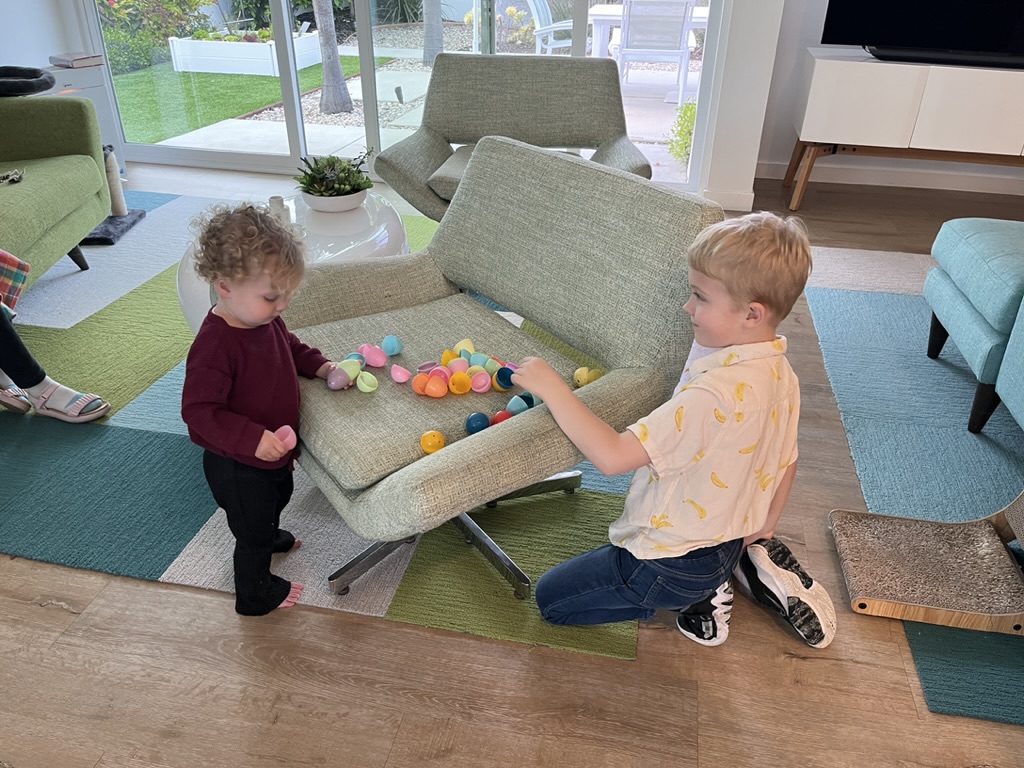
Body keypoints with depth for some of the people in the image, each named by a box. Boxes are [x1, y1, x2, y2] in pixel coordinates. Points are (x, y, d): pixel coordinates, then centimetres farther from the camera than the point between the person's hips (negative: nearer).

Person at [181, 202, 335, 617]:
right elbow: (199, 410, -33)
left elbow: (291, 347, 14)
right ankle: (256, 593, 39)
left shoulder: (265, 319, -8)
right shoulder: (215, 345, -35)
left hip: (272, 453, 9)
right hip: (239, 465, -9)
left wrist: (321, 365, -2)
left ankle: (269, 537, 66)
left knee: (277, 498, 35)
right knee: (253, 530, 13)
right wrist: (254, 439, -41)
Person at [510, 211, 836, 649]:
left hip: (671, 561, -9)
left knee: (549, 597, 8)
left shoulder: (714, 394, -35)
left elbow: (612, 456, -36)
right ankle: (754, 567, 17)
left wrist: (552, 387, -28)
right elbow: (786, 466, 7)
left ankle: (696, 598, 2)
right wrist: (759, 532, 22)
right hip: (726, 543, 9)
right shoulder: (782, 376, -6)